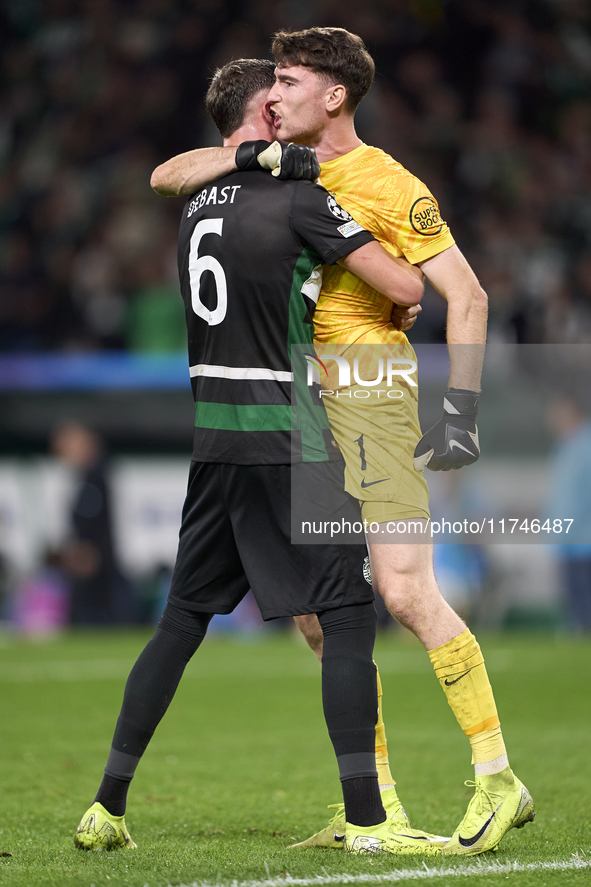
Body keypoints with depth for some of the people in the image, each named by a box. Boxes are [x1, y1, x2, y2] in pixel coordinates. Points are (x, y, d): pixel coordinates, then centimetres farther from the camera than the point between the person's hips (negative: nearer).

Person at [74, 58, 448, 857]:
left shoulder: (198, 205, 12)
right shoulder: (299, 198, -9)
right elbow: (406, 288, -9)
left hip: (212, 432, 7)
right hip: (286, 434, -7)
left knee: (183, 619, 13)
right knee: (347, 616, -4)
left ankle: (108, 808, 14)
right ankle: (366, 821, -8)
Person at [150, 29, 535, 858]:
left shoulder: (387, 186, -8)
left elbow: (466, 295, -9)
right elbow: (165, 177, 14)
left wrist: (461, 413, -15)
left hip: (370, 393, -8)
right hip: (299, 403, 8)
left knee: (406, 591, -14)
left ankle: (499, 780, -5)